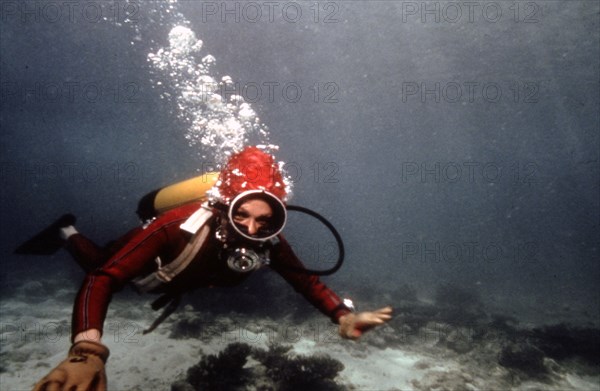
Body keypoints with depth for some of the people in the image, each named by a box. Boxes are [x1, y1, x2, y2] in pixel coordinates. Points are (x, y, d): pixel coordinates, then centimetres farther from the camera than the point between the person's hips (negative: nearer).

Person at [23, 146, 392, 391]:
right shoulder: (179, 226, -51)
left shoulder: (270, 242, -37)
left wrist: (345, 316, -42)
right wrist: (86, 352, -67)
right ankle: (68, 232, 53)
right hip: (145, 259, -5)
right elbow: (102, 279, -51)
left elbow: (306, 280, -24)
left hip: (181, 278, 5)